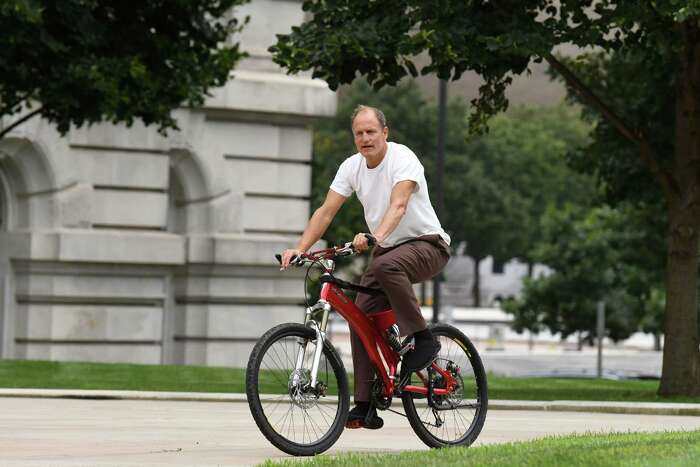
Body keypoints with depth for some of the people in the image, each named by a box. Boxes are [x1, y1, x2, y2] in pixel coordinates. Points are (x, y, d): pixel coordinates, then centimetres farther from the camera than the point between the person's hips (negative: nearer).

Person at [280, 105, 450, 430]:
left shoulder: (403, 159, -18)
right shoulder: (352, 167, 1)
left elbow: (398, 205, -35)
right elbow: (326, 211, -3)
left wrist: (376, 236, -53)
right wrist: (299, 249, -17)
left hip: (426, 244, -7)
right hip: (387, 248, 7)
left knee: (386, 265, -38)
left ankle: (422, 340, -22)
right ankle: (365, 406, -3)